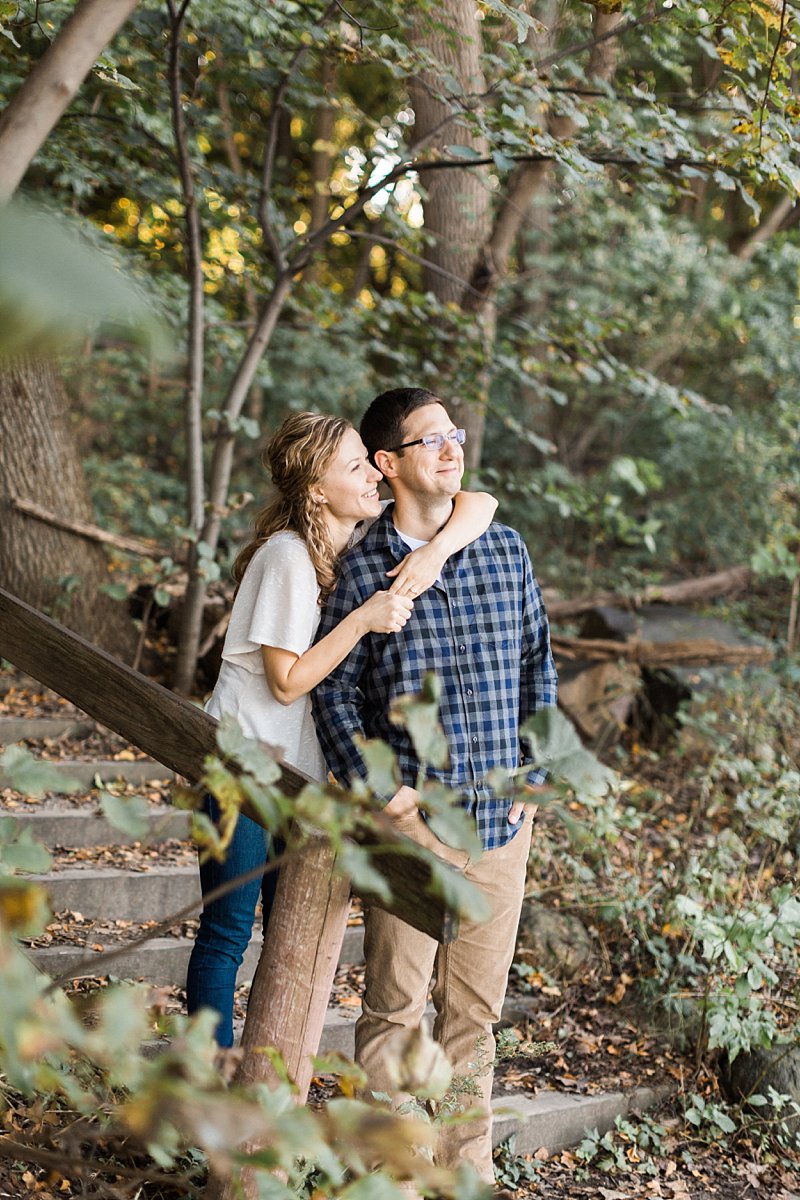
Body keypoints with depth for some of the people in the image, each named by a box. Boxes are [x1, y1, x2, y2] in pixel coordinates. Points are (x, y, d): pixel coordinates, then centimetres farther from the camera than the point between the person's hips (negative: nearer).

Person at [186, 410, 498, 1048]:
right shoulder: (289, 558, -20)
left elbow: (481, 504, -2)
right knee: (227, 934, 2)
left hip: (302, 772, 8)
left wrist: (437, 550, -20)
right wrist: (364, 619, -24)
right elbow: (287, 682, -18)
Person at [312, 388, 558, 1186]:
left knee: (475, 1005, 12)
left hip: (501, 816, 4)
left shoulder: (506, 551, 7)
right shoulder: (362, 567, -4)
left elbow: (538, 667, 13)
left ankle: (466, 1166, 24)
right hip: (412, 815, -3)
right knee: (396, 1001, 0)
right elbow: (333, 687, -2)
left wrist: (532, 776, 6)